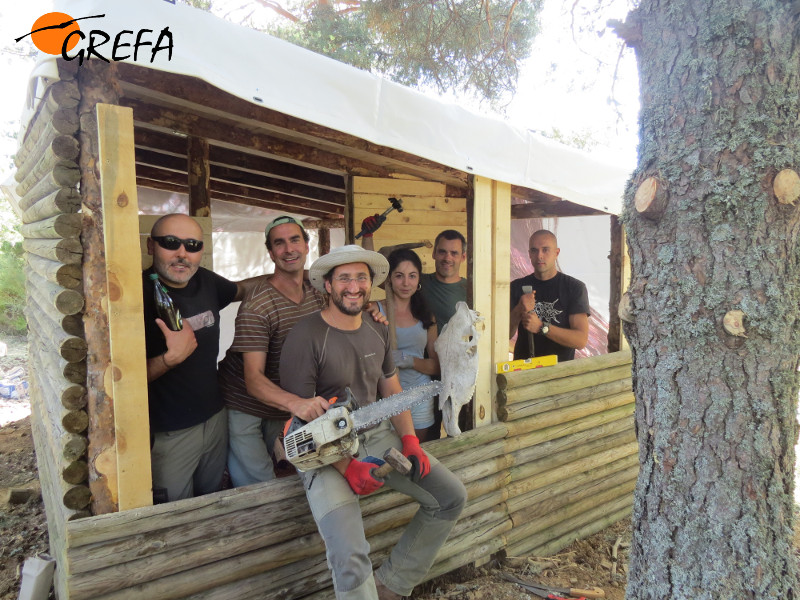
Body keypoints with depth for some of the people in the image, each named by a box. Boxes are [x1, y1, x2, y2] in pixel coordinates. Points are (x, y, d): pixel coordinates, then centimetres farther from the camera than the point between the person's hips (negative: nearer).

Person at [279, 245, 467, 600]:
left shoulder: (378, 332, 6)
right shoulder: (305, 337, -16)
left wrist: (410, 443, 0)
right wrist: (347, 467, -20)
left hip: (377, 435, 7)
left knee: (452, 498, 2)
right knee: (350, 558, -25)